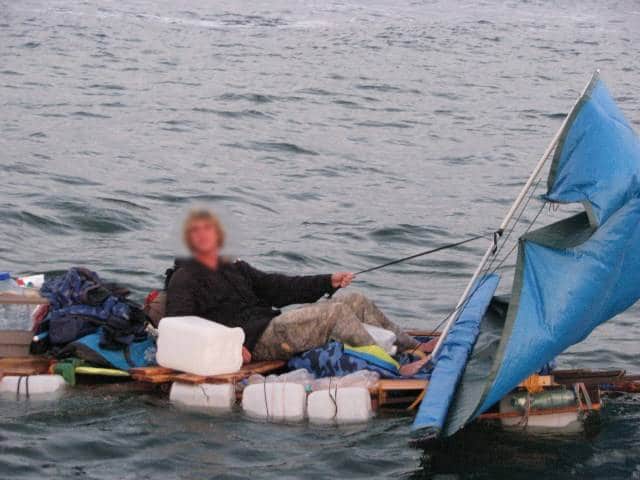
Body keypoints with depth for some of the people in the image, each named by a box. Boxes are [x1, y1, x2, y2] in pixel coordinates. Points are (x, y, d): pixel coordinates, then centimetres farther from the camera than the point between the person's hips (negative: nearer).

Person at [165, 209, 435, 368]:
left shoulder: (235, 270, 25)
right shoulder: (184, 279, 1)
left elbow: (276, 288, 22)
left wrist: (328, 282, 11)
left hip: (273, 325, 9)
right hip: (255, 342, -9)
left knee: (356, 301, 1)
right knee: (335, 311, -23)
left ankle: (412, 348, 5)